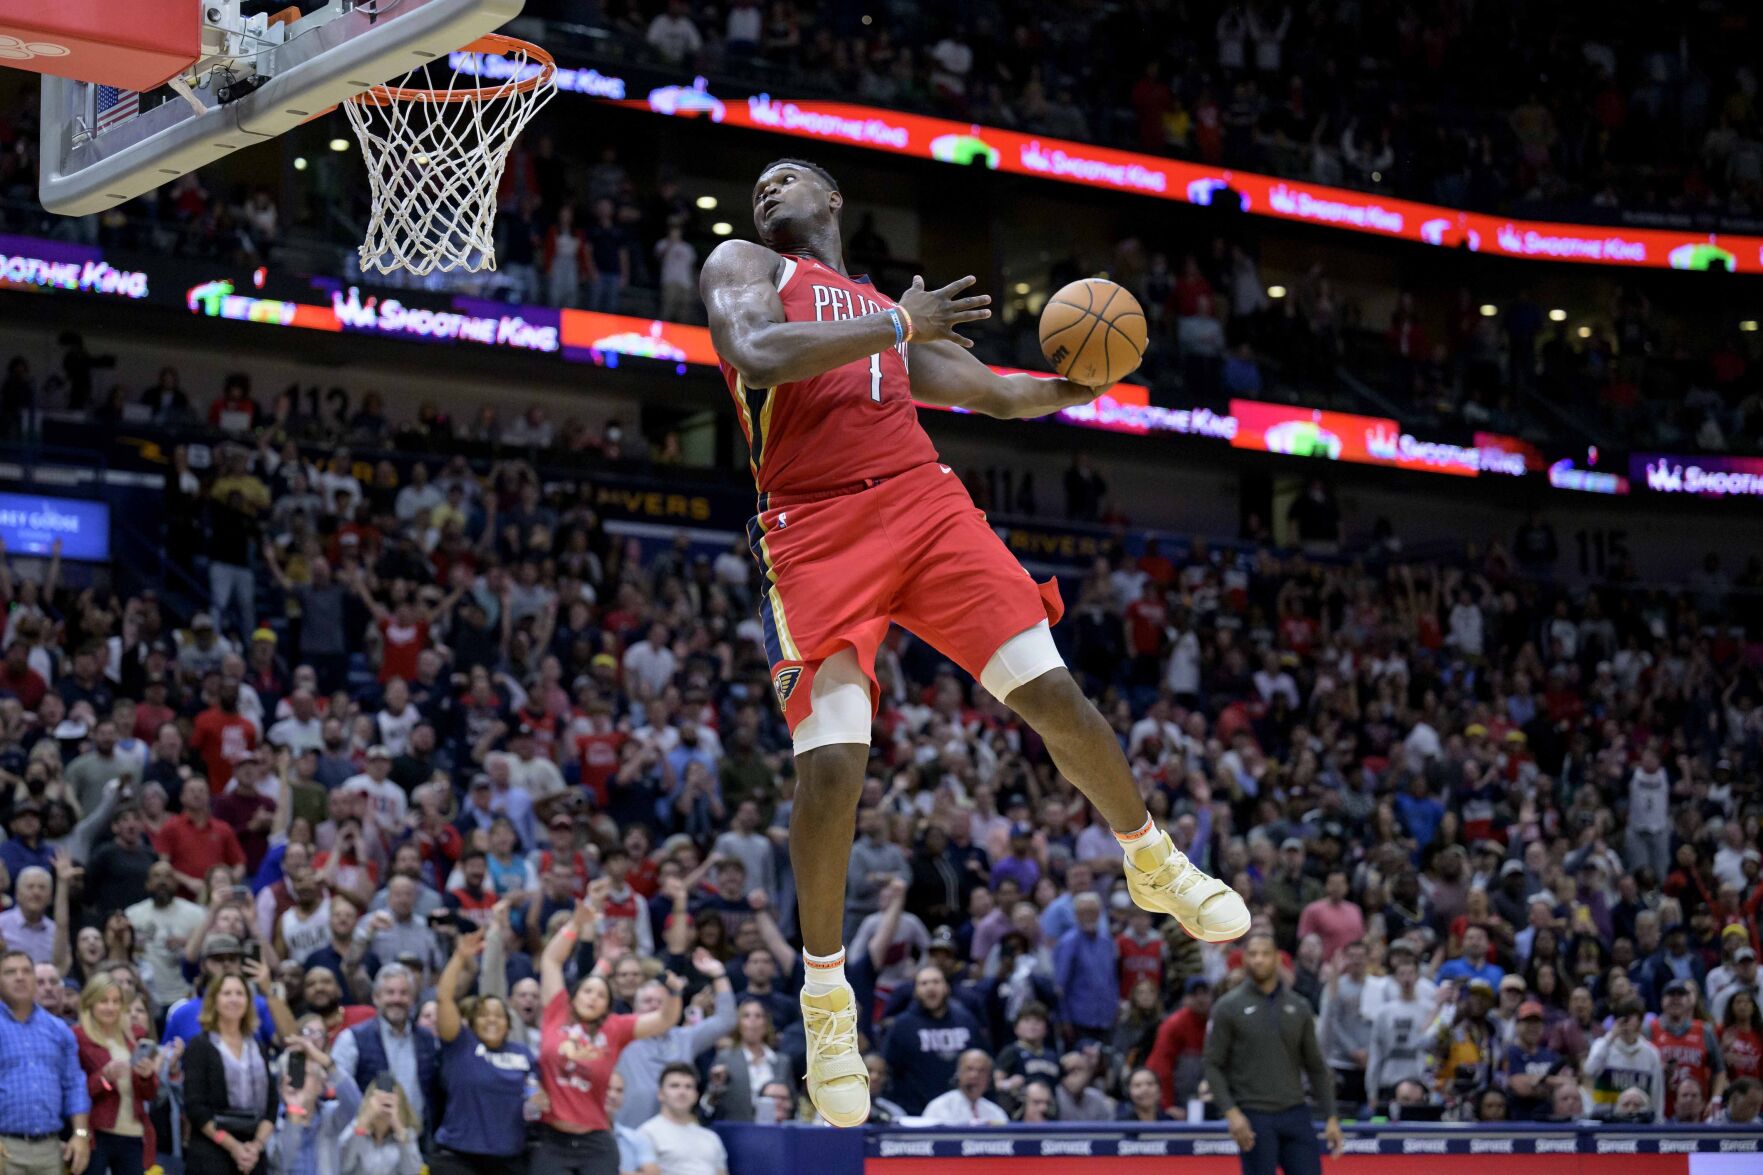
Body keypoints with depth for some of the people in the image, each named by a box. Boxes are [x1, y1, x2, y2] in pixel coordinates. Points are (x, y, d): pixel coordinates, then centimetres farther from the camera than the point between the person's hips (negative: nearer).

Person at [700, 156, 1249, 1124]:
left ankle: (1153, 863, 20)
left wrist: (1083, 381, 9)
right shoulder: (743, 266, 14)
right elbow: (759, 354, -9)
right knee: (830, 763, -15)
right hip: (816, 529, -4)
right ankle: (824, 995, 2)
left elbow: (1004, 395, 29)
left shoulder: (890, 312, 29)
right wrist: (896, 327, -9)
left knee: (1053, 695, -5)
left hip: (924, 502, 4)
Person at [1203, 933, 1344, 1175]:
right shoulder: (1228, 1007, -1)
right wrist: (1230, 1112, -15)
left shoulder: (1299, 1007, 10)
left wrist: (1331, 1117, 6)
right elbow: (1214, 1066, -3)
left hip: (1296, 1115, 3)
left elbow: (1316, 1067, 13)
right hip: (1254, 1118, -3)